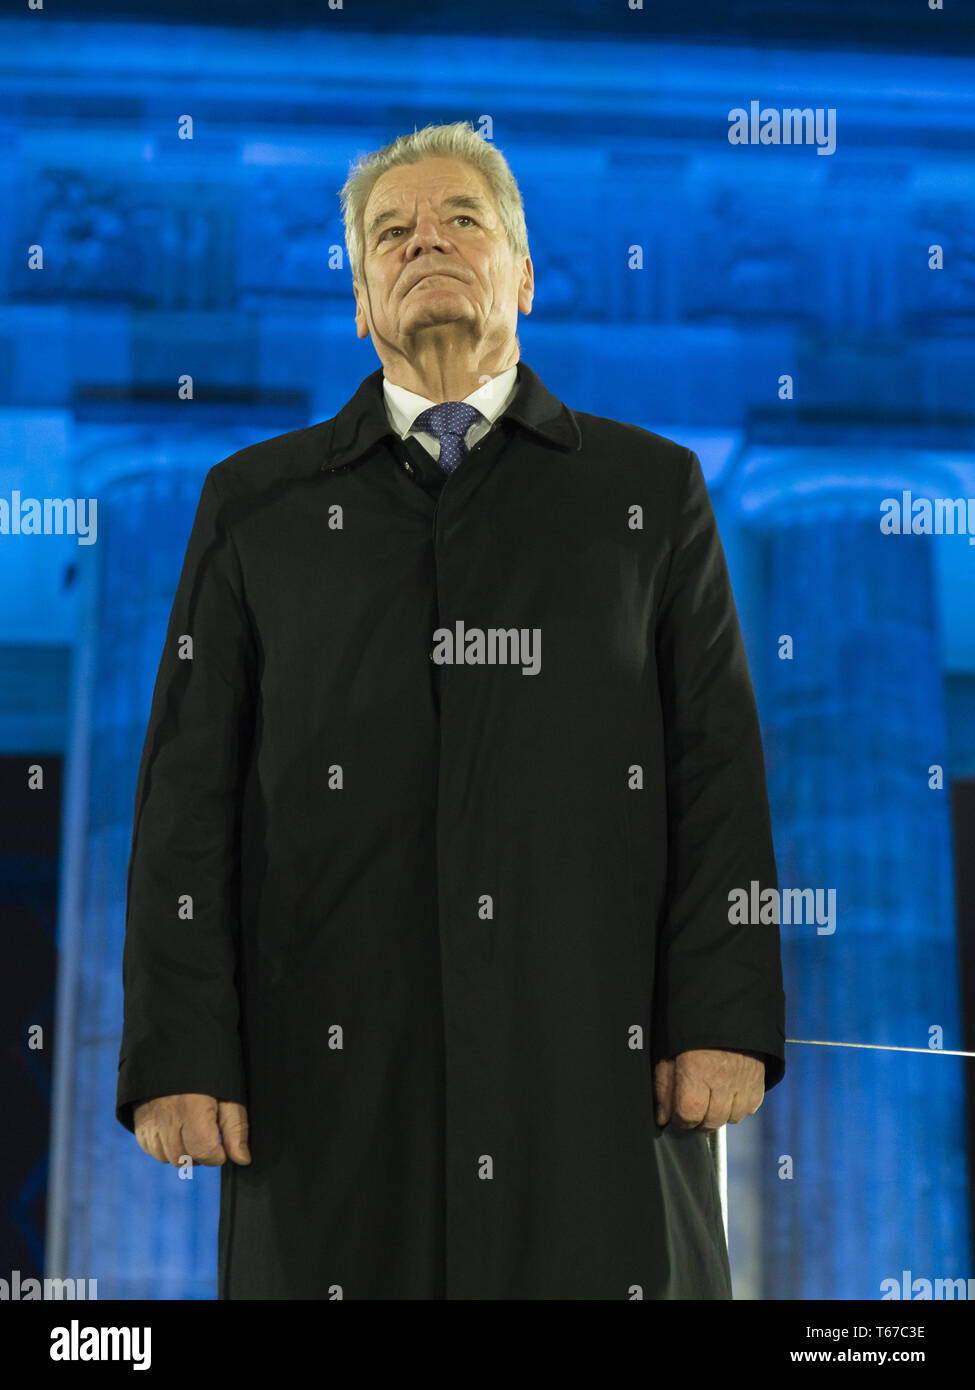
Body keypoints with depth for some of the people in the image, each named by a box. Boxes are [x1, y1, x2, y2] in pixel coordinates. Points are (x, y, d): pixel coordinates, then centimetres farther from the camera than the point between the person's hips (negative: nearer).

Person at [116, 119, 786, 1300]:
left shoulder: (651, 490, 13)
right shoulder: (256, 503, 13)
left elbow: (720, 771, 7)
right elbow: (189, 795, 7)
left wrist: (723, 1023, -3)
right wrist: (179, 1058, -1)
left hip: (597, 1075, 0)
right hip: (336, 1081, 0)